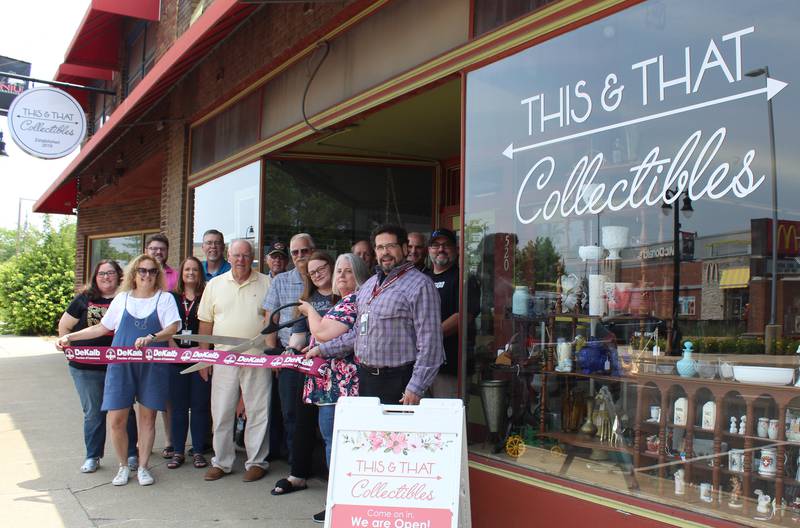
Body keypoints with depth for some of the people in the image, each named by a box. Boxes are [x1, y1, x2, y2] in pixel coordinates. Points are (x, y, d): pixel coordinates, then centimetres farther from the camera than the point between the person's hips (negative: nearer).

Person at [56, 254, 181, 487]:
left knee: (147, 417, 4)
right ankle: (123, 466, 17)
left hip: (152, 366, -2)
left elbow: (173, 327, -8)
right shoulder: (122, 298, 12)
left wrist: (151, 338, -25)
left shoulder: (165, 298, 5)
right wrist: (70, 337, 13)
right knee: (116, 418, -2)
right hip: (121, 365, 2)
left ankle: (143, 467, 18)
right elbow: (102, 327, 18)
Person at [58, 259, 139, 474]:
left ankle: (131, 454, 19)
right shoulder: (84, 299, 2)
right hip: (86, 368, 1)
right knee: (93, 413, 10)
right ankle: (92, 457, 22)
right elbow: (64, 326, 9)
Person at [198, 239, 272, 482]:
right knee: (221, 412, 7)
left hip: (257, 359, -2)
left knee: (258, 412, 3)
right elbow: (205, 323, 12)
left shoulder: (267, 284, 2)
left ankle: (256, 462, 16)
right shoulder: (215, 284, 9)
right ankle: (221, 462, 20)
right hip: (223, 359, 2)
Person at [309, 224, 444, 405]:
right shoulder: (369, 284, 15)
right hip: (364, 378, 7)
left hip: (397, 382, -7)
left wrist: (416, 388, -19)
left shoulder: (419, 285, -10)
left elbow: (429, 341, -15)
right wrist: (323, 350, 17)